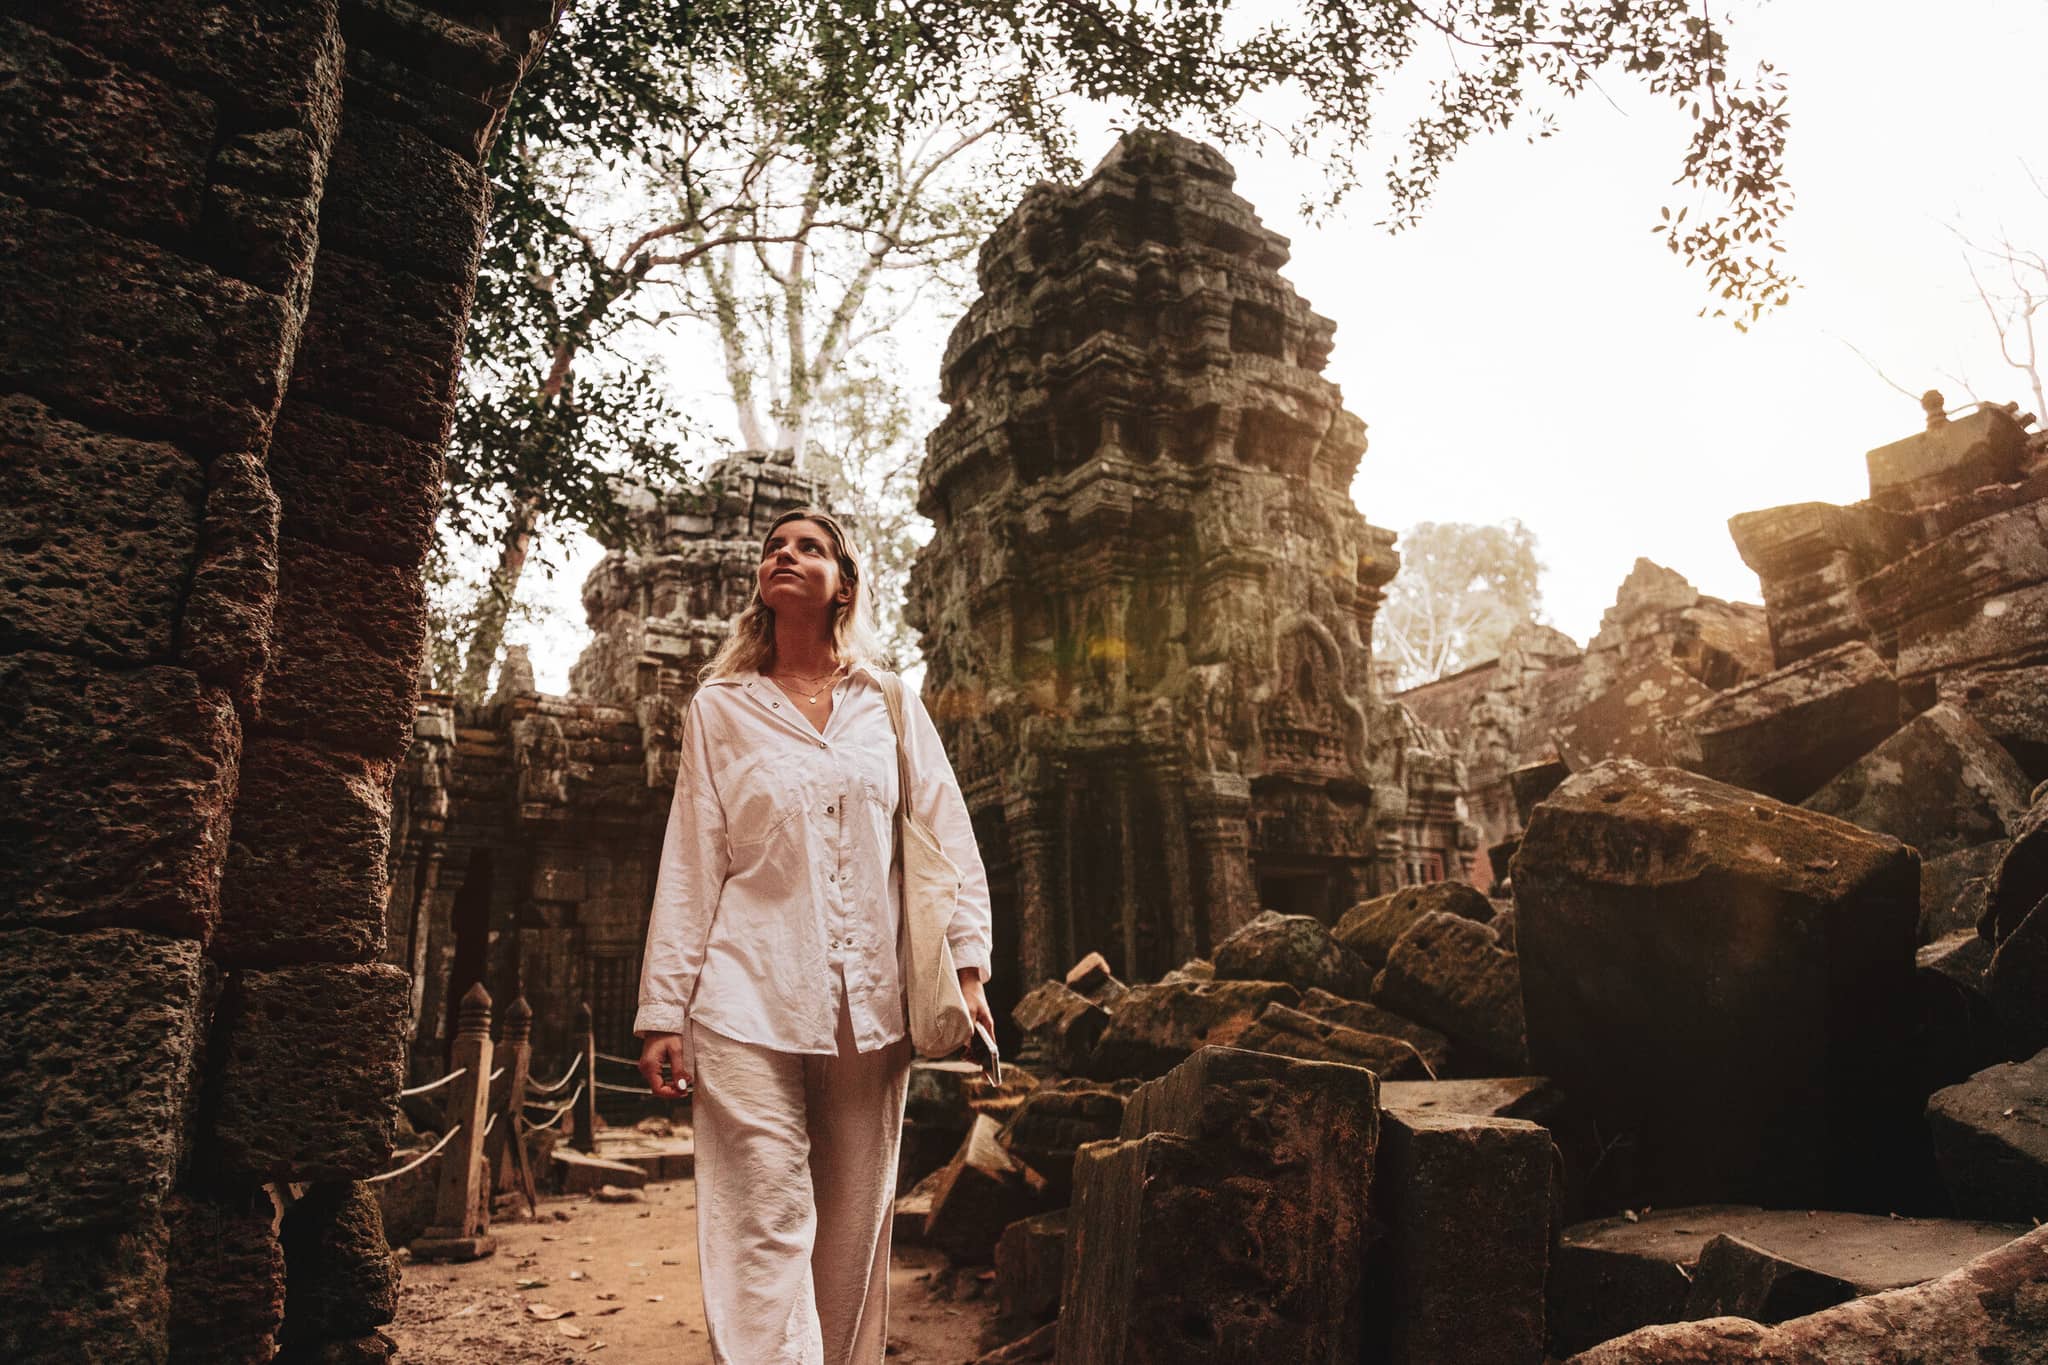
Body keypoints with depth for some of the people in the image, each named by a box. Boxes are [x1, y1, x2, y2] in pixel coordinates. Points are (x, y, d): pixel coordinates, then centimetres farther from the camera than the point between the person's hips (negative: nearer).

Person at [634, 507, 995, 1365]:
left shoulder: (892, 705, 12)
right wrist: (662, 1013, 2)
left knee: (855, 1231, 9)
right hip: (750, 1005, -1)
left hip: (873, 1005, 2)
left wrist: (967, 964, -2)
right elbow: (689, 869, 6)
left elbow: (948, 840, 8)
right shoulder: (719, 710, 9)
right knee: (763, 1229, -6)